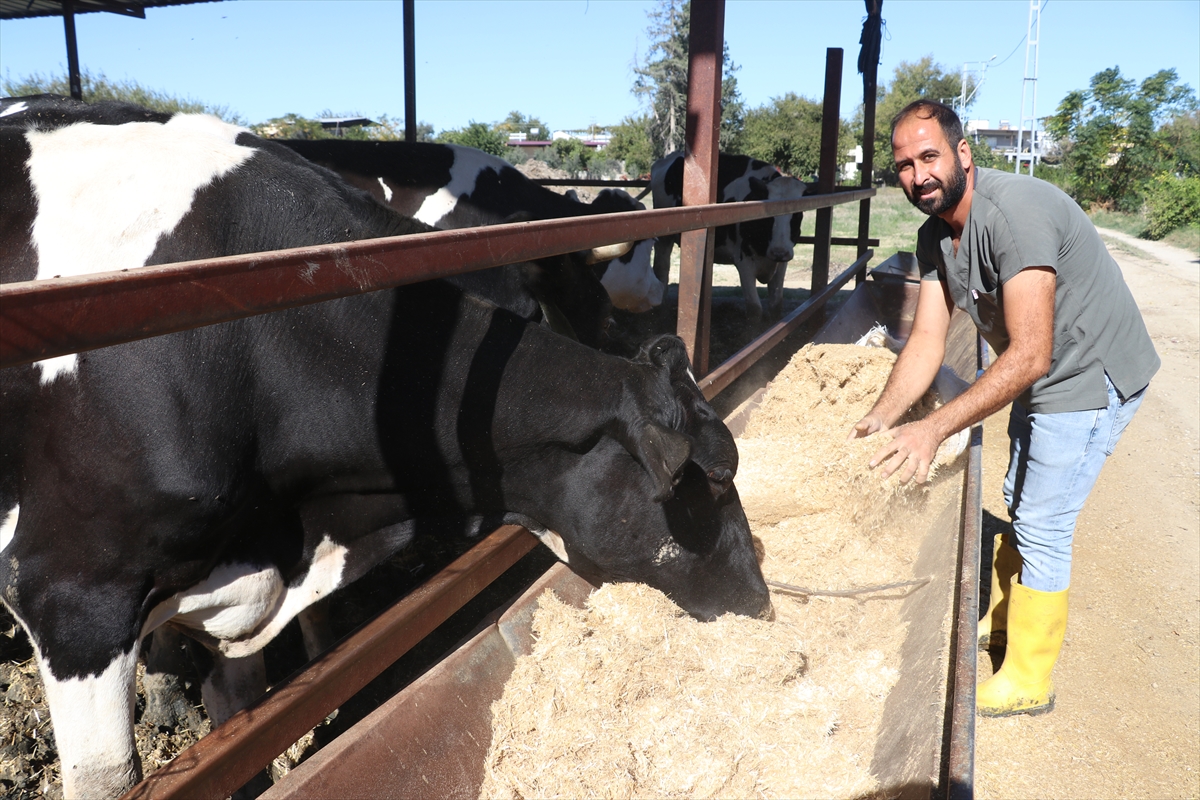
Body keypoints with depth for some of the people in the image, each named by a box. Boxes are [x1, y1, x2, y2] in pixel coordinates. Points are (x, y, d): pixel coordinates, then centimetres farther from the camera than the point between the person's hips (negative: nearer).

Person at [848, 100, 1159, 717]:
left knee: (1042, 526, -5)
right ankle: (1003, 619, 44)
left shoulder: (1012, 211, -32)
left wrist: (936, 427, -40)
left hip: (1091, 375, -9)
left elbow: (1030, 355, -36)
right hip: (1040, 380, 9)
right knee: (1019, 503, 22)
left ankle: (1027, 682, 12)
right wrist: (883, 416, -19)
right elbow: (926, 340, -6)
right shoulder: (934, 234, -3)